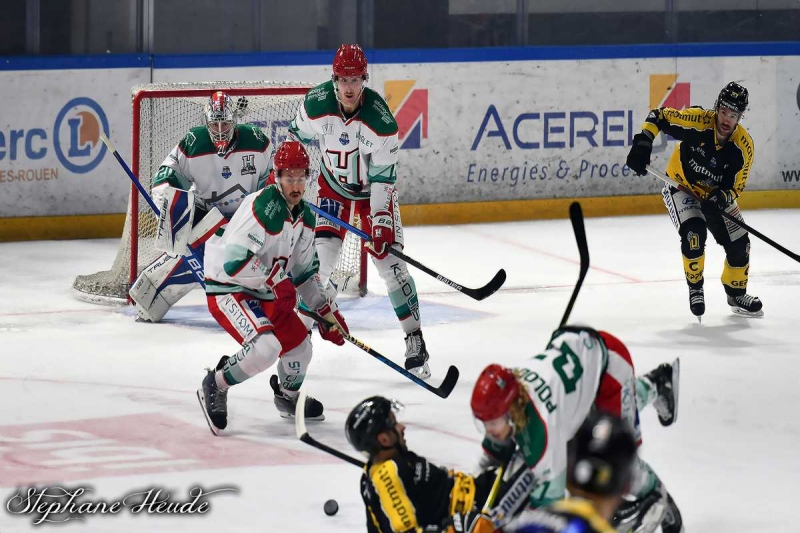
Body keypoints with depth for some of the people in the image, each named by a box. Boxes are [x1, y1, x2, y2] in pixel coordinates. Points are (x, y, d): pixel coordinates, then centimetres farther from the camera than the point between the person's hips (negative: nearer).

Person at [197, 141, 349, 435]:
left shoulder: (304, 218, 6)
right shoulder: (264, 207, -24)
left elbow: (306, 270, 18)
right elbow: (234, 261, -31)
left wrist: (326, 311, 13)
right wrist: (275, 280, -26)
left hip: (265, 294, 9)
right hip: (228, 290, -9)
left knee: (299, 345, 16)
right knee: (266, 346, -29)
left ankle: (288, 397, 46)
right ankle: (215, 387, -9)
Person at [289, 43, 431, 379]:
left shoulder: (380, 120, -27)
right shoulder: (316, 104, -21)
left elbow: (383, 177, -24)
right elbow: (298, 138, 2)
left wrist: (381, 220, -30)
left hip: (373, 190, -2)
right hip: (333, 186, 2)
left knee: (390, 261, -10)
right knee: (320, 259, -11)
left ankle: (415, 341, -3)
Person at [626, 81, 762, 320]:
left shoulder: (743, 146, -20)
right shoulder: (698, 122, -28)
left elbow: (735, 187, -14)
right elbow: (659, 116, -16)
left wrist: (722, 197, -35)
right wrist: (642, 144, -27)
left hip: (715, 195, 4)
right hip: (681, 188, -3)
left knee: (739, 244, 0)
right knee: (693, 231, -28)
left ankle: (737, 294, 28)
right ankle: (695, 288, -5)